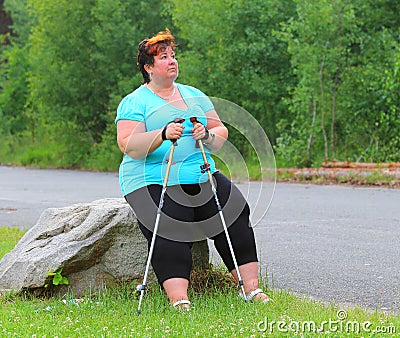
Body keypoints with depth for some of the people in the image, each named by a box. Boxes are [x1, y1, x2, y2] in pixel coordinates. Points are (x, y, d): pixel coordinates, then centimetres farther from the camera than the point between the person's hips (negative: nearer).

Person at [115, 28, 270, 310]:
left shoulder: (194, 95, 19)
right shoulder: (134, 102, 2)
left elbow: (222, 132, 15)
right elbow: (128, 145, -11)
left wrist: (209, 135, -10)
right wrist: (162, 134, -27)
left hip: (202, 177, 5)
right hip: (154, 181, -5)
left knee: (236, 214, -15)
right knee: (170, 236, -28)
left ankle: (251, 288, -12)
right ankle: (179, 299, -35)